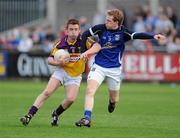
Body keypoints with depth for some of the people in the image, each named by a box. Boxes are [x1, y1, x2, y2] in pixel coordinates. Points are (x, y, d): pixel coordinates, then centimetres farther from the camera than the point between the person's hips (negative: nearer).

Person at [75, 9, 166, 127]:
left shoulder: (123, 32, -12)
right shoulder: (101, 28, -8)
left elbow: (138, 35, -27)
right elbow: (85, 35, 5)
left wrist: (153, 36, -43)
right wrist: (84, 52, 0)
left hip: (114, 69, 0)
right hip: (99, 66, 0)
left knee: (114, 99, 12)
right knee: (90, 90, -20)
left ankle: (112, 102, 50)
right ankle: (87, 118, -21)